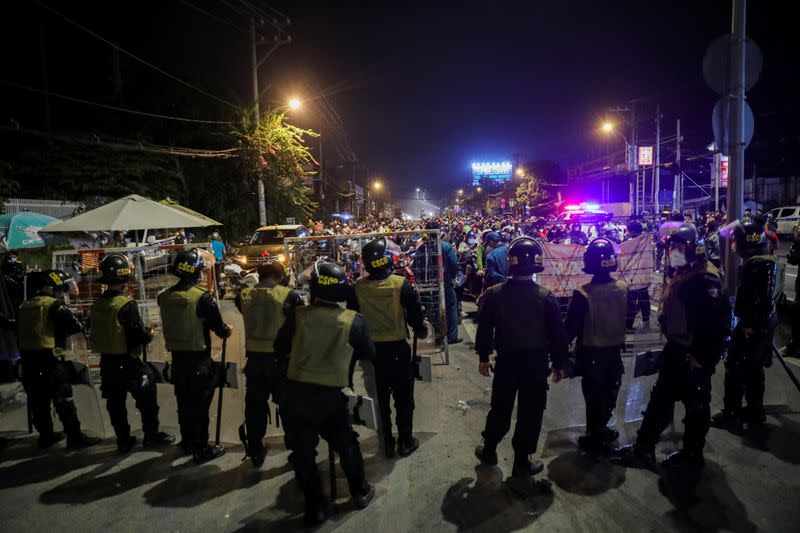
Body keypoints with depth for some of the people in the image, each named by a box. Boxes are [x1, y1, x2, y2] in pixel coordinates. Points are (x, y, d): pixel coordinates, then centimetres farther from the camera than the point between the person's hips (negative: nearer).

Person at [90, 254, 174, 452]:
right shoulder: (126, 304, -21)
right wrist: (149, 335, -1)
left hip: (107, 361, 7)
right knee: (147, 396, 8)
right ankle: (151, 435, 17)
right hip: (127, 362, -7)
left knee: (115, 403, 15)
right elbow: (139, 335, -23)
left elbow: (100, 332, 12)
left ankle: (123, 440, 25)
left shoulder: (97, 304, 2)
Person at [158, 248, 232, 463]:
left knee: (184, 403, 20)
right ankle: (202, 449, 14)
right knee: (200, 405, 5)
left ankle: (188, 442, 36)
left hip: (177, 358, 6)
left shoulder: (165, 297, -2)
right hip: (199, 360, -6)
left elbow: (172, 324, 11)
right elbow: (218, 328, -14)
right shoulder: (203, 297, -20)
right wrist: (227, 330, 8)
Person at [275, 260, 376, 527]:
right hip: (331, 396, 0)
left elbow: (280, 347, 7)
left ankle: (315, 507, 27)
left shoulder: (298, 315, -8)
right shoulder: (353, 320, -10)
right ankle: (360, 491, 40)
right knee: (346, 445, 22)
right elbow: (369, 354, 4)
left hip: (294, 394, 1)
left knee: (302, 452, 16)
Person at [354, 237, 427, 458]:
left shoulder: (358, 287, -10)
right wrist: (421, 331, 11)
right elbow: (415, 315, -9)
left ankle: (387, 442, 27)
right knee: (403, 397, 14)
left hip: (372, 349, 2)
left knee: (381, 397, 17)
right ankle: (405, 441, 25)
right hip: (398, 348, -2)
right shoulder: (401, 284, -16)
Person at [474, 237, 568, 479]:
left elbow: (484, 328, -3)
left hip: (506, 361, 2)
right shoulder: (546, 296, -12)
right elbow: (557, 334, -6)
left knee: (500, 408, 19)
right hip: (536, 363, -2)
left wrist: (483, 356, 10)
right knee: (530, 413, 11)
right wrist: (558, 364, 6)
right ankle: (522, 462, 22)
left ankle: (489, 450, 35)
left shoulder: (493, 293, -9)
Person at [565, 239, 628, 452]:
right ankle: (601, 429, 38)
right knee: (609, 391, 21)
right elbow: (625, 319, 6)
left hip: (591, 352, -4)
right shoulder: (623, 289, -10)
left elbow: (571, 326, -17)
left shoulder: (583, 294, -25)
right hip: (615, 349, 5)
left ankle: (595, 437, 24)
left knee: (594, 394, 10)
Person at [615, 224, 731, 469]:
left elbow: (716, 321, -25)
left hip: (695, 355, -10)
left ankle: (692, 455, 26)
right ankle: (643, 449, 25)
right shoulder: (680, 274, 10)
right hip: (675, 350, 10)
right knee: (660, 398, 14)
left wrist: (701, 355, -23)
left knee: (696, 405, 8)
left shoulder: (706, 277, -20)